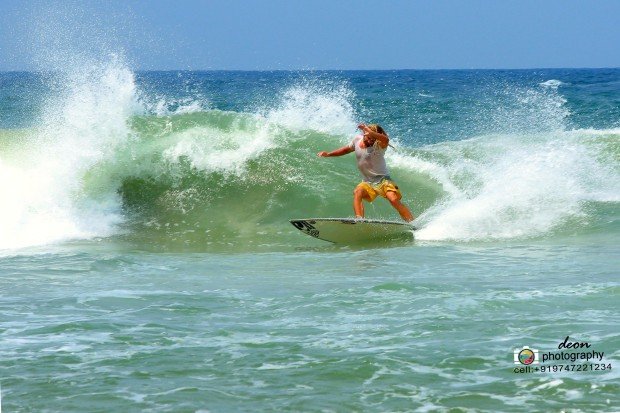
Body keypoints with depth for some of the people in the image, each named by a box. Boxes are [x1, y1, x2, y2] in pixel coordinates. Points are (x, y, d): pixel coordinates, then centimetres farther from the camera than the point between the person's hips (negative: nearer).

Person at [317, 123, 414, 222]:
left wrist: (369, 131, -49)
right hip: (368, 182, 5)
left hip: (383, 179, -5)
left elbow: (386, 140, -43)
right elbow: (347, 149, 22)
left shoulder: (379, 146, -17)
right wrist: (328, 154, 19)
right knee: (357, 193, -27)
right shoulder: (357, 140, 0)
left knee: (394, 200, -25)